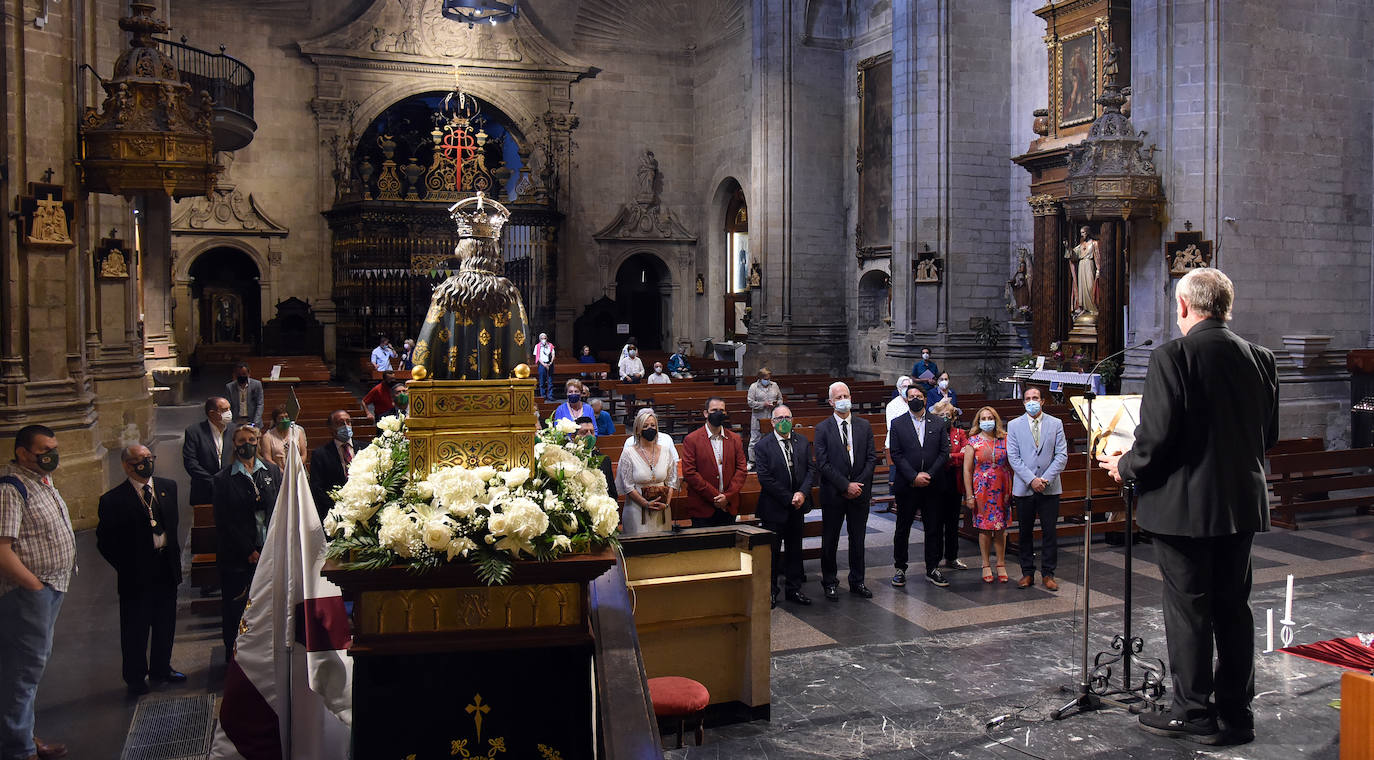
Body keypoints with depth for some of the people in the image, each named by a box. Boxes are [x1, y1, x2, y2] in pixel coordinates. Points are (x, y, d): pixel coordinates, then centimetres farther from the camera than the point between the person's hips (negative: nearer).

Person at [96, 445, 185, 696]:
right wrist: (126, 567, -9)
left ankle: (161, 668, 36)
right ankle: (135, 677, 25)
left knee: (165, 623, 17)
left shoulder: (168, 487, 4)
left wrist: (173, 553, 8)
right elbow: (105, 541, -7)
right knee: (135, 628, 8)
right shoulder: (113, 500, -12)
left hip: (166, 568, 5)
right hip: (136, 574, -5)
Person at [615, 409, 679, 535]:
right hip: (637, 509, -3)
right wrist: (646, 504, -14)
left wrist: (666, 503, -6)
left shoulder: (665, 451, 5)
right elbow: (628, 486, -6)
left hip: (662, 510, 3)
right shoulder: (629, 453, -4)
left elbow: (671, 481, 8)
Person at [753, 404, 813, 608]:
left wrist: (802, 493, -13)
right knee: (772, 550, 5)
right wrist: (789, 498, -15)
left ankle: (794, 589, 24)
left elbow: (810, 469, 3)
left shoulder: (803, 442, 5)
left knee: (794, 549, 13)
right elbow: (765, 478, -14)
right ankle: (770, 591, 17)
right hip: (774, 508, -4)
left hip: (797, 507, 4)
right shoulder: (763, 446, -10)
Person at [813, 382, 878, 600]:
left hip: (860, 492, 3)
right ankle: (830, 582, 19)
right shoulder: (823, 429, -4)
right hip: (833, 494, -3)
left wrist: (859, 484, -9)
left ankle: (857, 582, 23)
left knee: (858, 539, 11)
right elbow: (823, 464, -10)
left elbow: (871, 458, 3)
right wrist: (846, 486, -15)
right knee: (830, 540, 6)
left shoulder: (864, 426, 6)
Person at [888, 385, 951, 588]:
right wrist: (914, 477, -13)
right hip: (907, 486, -1)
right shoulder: (897, 423, 2)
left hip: (933, 485, 2)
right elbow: (896, 455, -4)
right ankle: (900, 569, 15)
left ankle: (932, 569, 17)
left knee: (934, 529, 6)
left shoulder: (938, 423, 7)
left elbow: (944, 452, 2)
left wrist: (929, 475, -10)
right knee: (903, 529, 5)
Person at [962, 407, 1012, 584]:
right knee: (984, 527, 3)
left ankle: (1001, 565, 15)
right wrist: (969, 495, -6)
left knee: (1000, 528, 5)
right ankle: (986, 566, 12)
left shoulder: (1004, 440, 5)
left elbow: (1011, 466, 7)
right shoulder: (973, 442, 0)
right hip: (981, 489, -1)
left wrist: (1011, 490, -1)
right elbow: (967, 470, -1)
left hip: (1001, 489, 1)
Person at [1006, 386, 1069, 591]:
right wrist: (1031, 479, -13)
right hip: (1023, 488, 0)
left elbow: (1062, 455, 0)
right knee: (1025, 533, 6)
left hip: (1049, 488, 0)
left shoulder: (1056, 424, 5)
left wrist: (1045, 478, -12)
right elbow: (1013, 457, -3)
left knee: (1049, 532, 3)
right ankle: (1027, 573, 15)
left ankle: (1048, 574, 13)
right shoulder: (1014, 425, 4)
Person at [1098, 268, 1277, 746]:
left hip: (1185, 505, -6)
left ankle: (1194, 714, 13)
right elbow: (1268, 434, 12)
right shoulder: (1259, 358, 4)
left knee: (1188, 610, 4)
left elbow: (1157, 434, -19)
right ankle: (1235, 715, 23)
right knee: (1233, 608, 15)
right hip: (1242, 504, 6)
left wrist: (1125, 466, -2)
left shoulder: (1172, 357, -15)